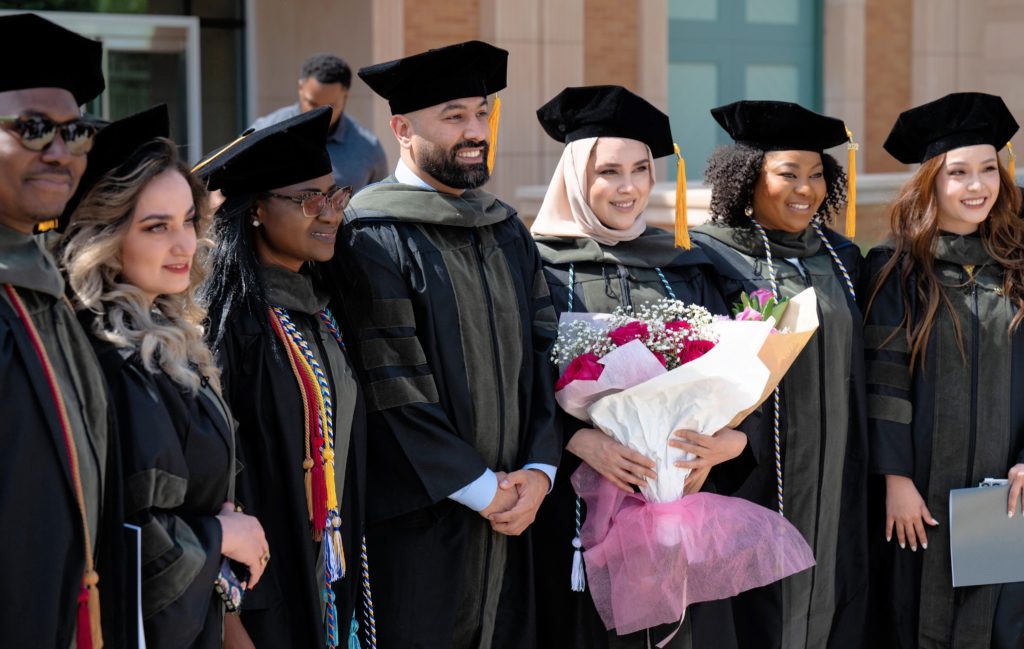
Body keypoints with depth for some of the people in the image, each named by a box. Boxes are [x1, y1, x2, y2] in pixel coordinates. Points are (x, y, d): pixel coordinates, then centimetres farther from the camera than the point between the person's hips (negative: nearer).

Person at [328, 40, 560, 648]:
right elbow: (395, 387, -15)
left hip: (509, 511, 6)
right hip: (419, 522, -6)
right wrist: (481, 489, -13)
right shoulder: (376, 239, -10)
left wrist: (538, 471, -5)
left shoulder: (506, 230, 12)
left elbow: (544, 353, 8)